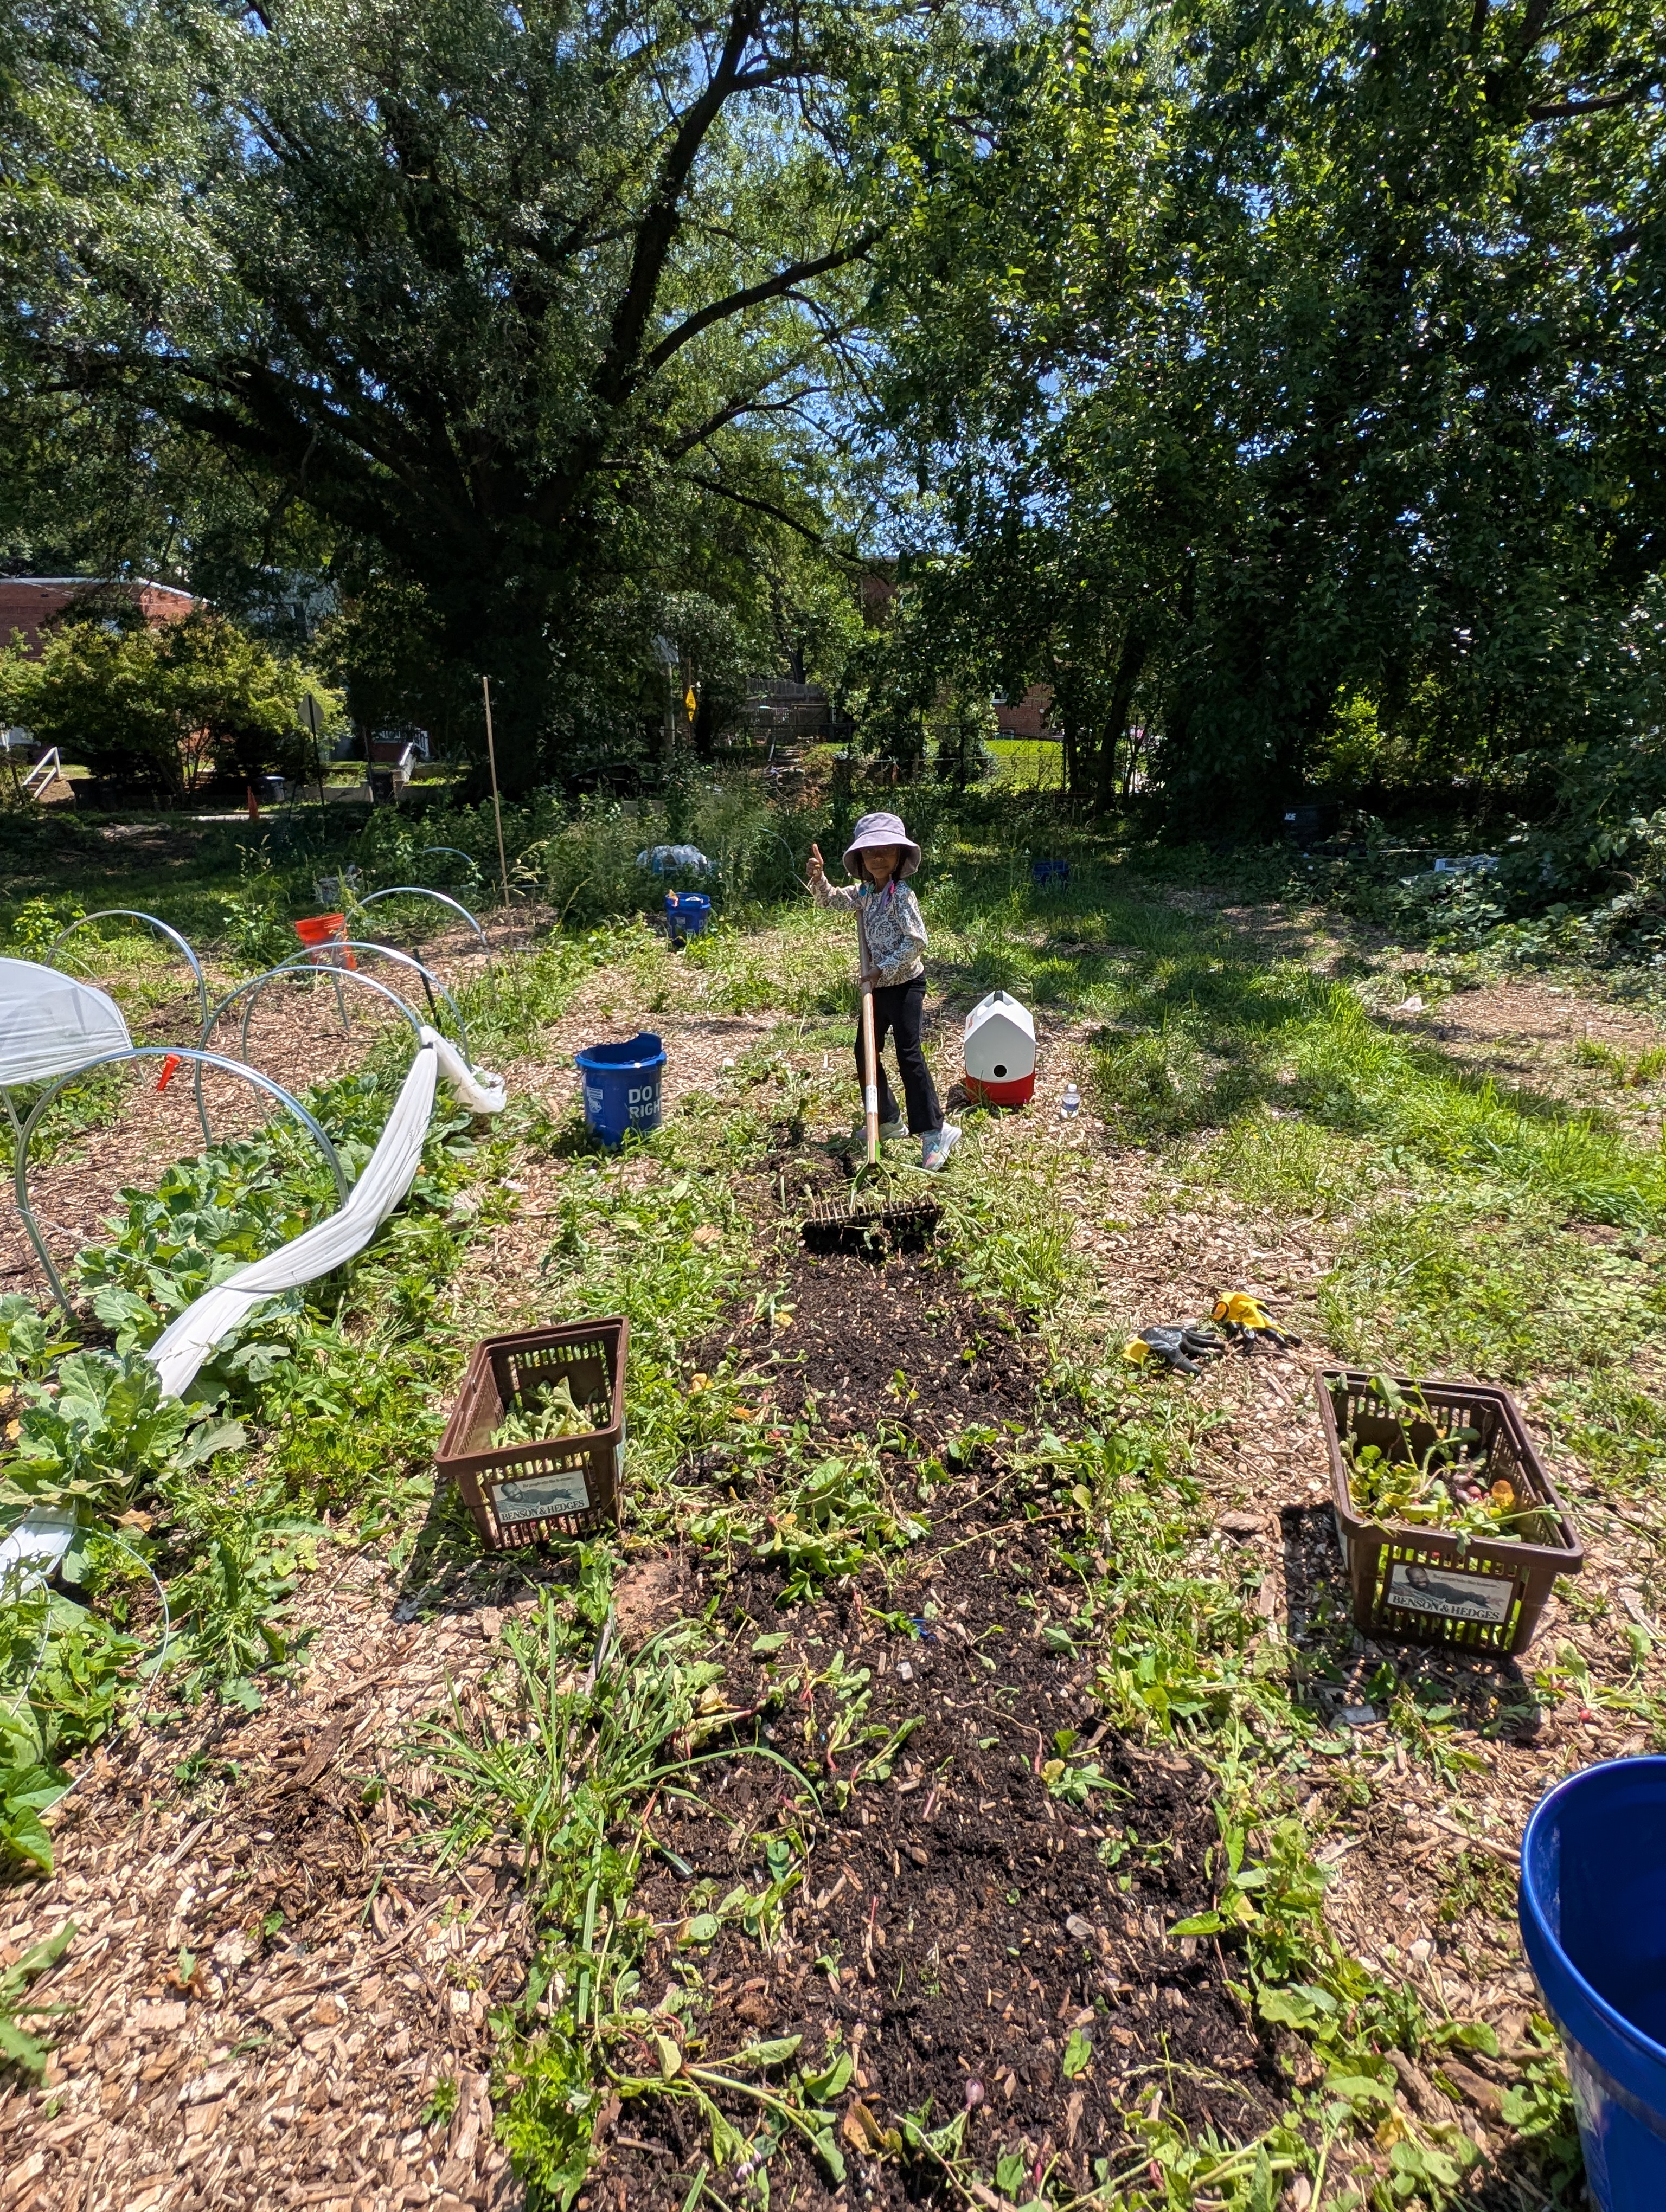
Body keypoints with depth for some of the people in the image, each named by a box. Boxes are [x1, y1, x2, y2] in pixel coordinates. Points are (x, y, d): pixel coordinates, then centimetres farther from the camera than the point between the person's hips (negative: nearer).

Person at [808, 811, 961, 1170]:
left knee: (909, 1055, -13)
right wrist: (818, 877, -10)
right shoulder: (864, 893, 8)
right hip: (877, 986, 9)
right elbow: (831, 899, 9)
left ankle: (935, 1131, -9)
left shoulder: (901, 894, -15)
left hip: (904, 984, -9)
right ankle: (887, 1120, 27)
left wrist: (884, 969, -21)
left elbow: (916, 941, -20)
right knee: (865, 1053, 13)